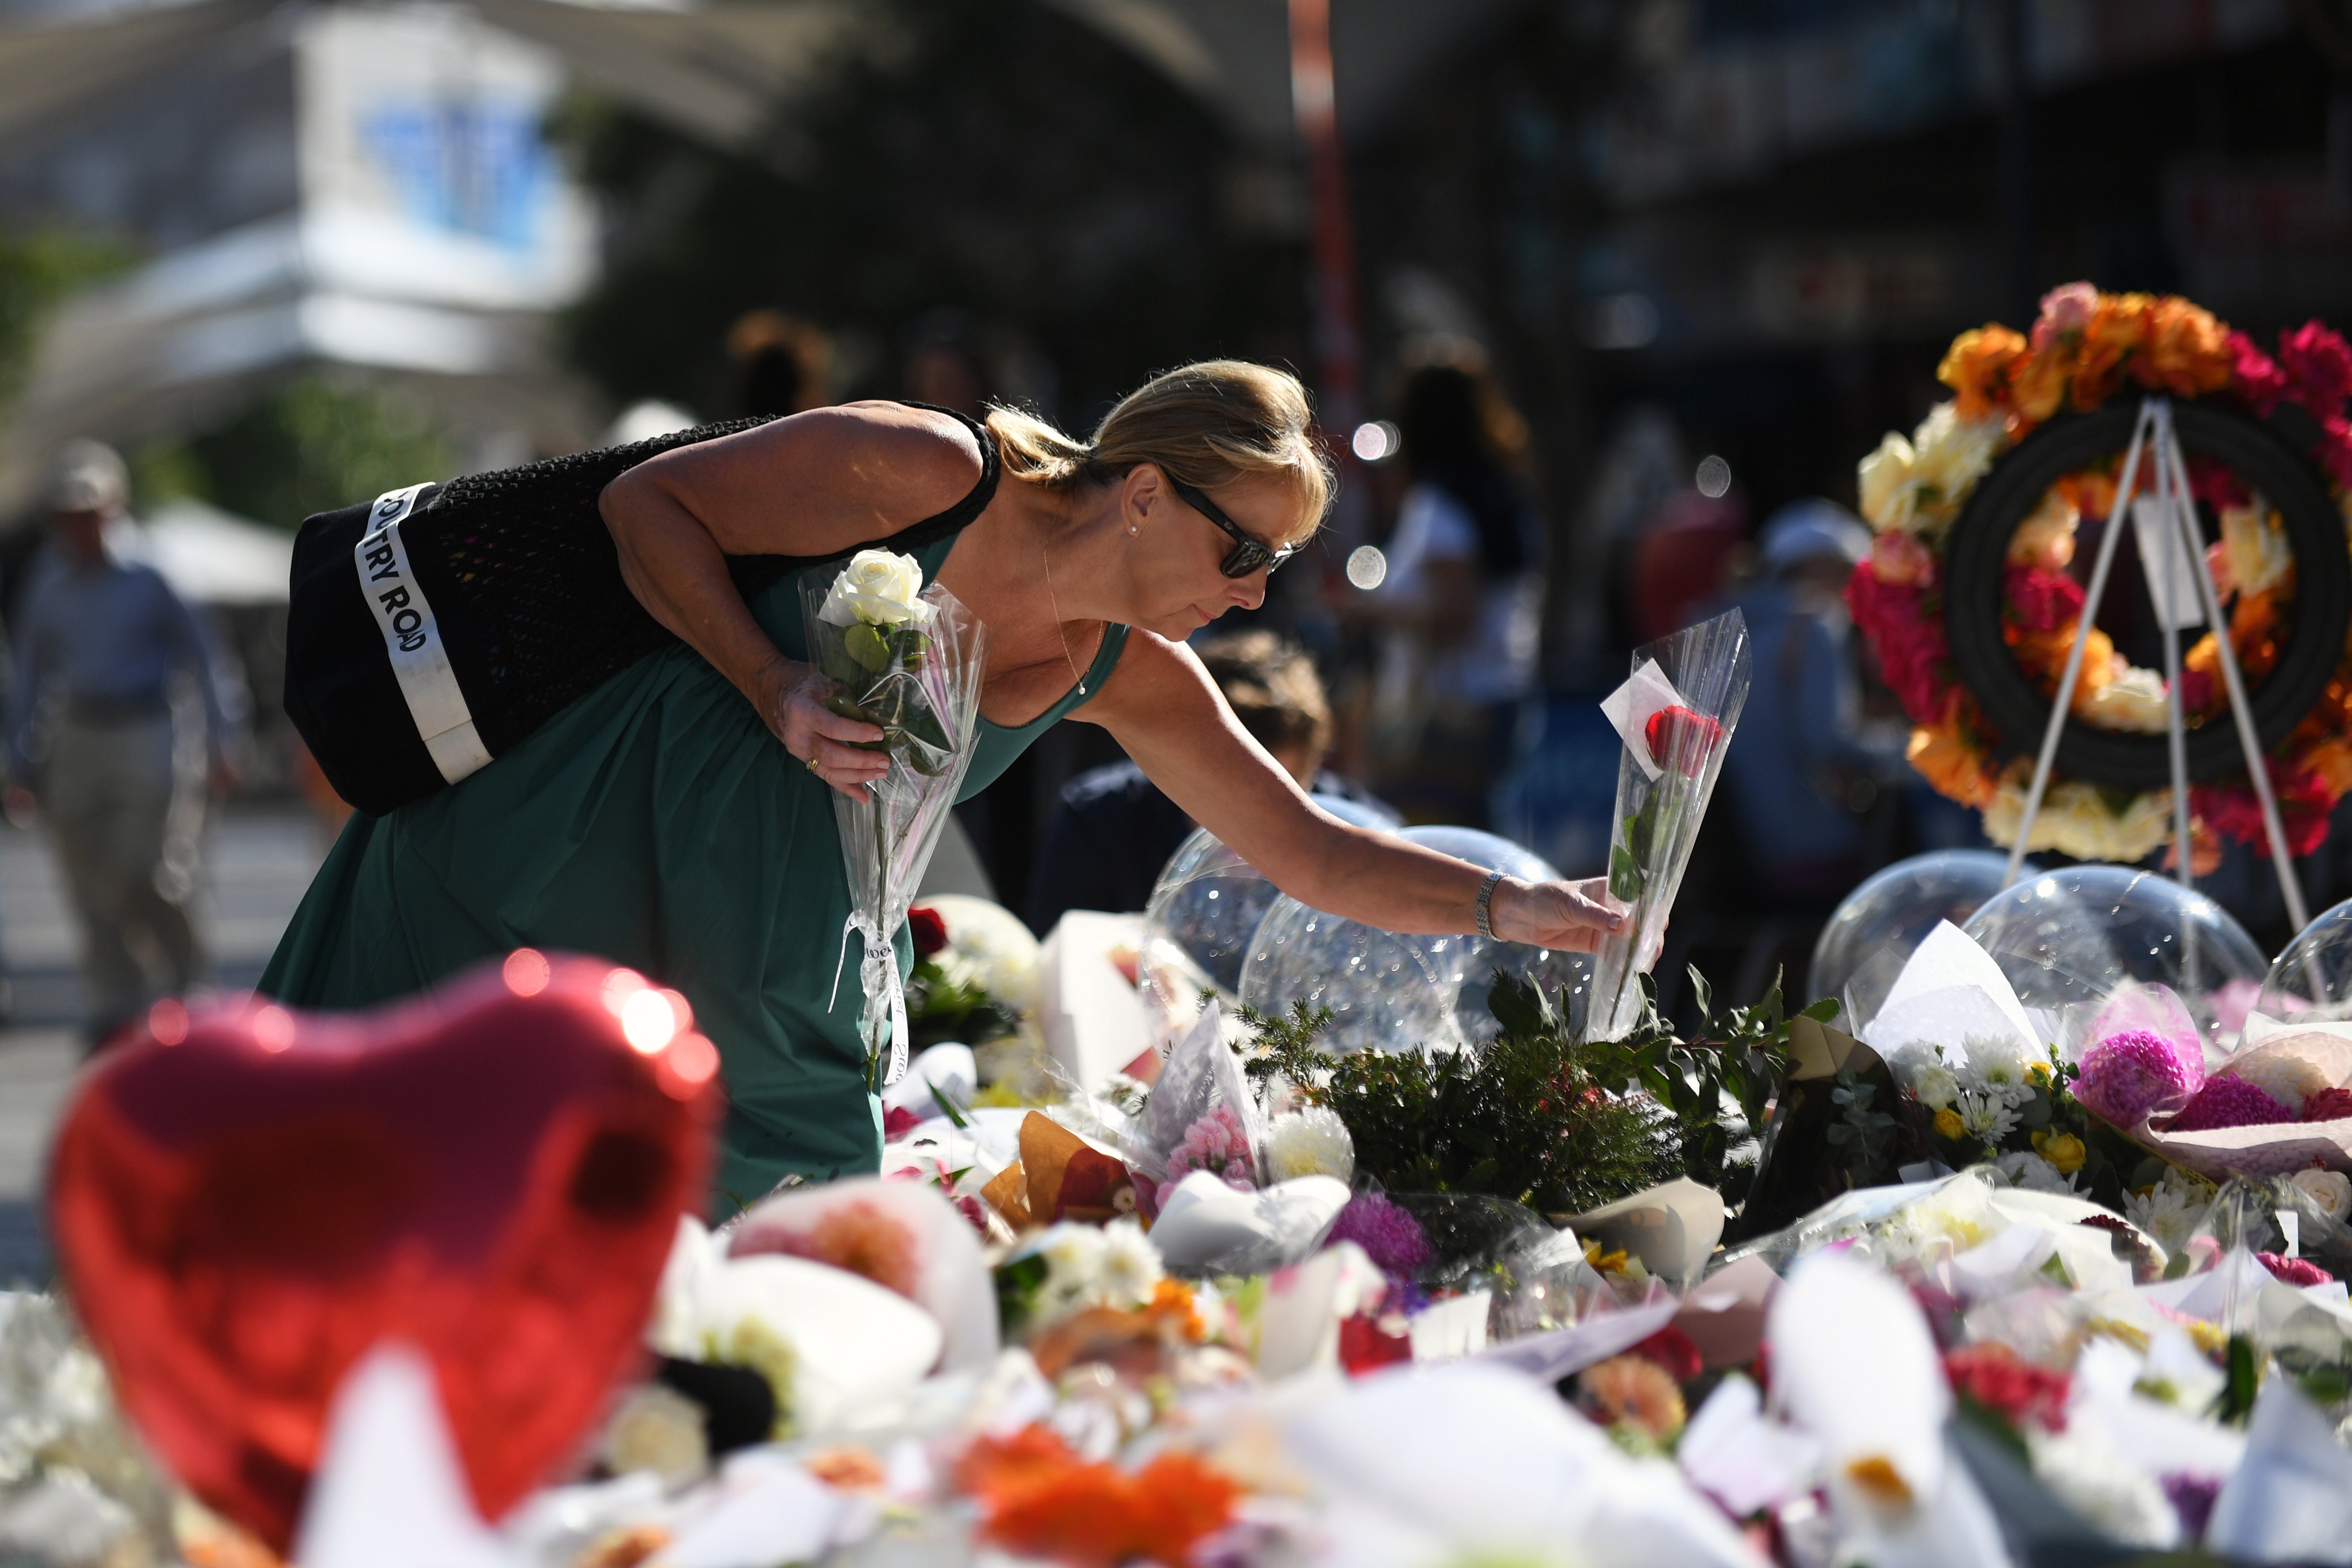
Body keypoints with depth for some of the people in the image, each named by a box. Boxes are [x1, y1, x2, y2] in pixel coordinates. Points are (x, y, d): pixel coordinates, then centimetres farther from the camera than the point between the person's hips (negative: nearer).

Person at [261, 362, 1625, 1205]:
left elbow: (1316, 855, 2)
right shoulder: (930, 471, -22)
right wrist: (777, 689, -24)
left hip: (756, 910, 6)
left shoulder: (1135, 677, -3)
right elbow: (646, 503, -14)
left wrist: (1515, 908, -7)